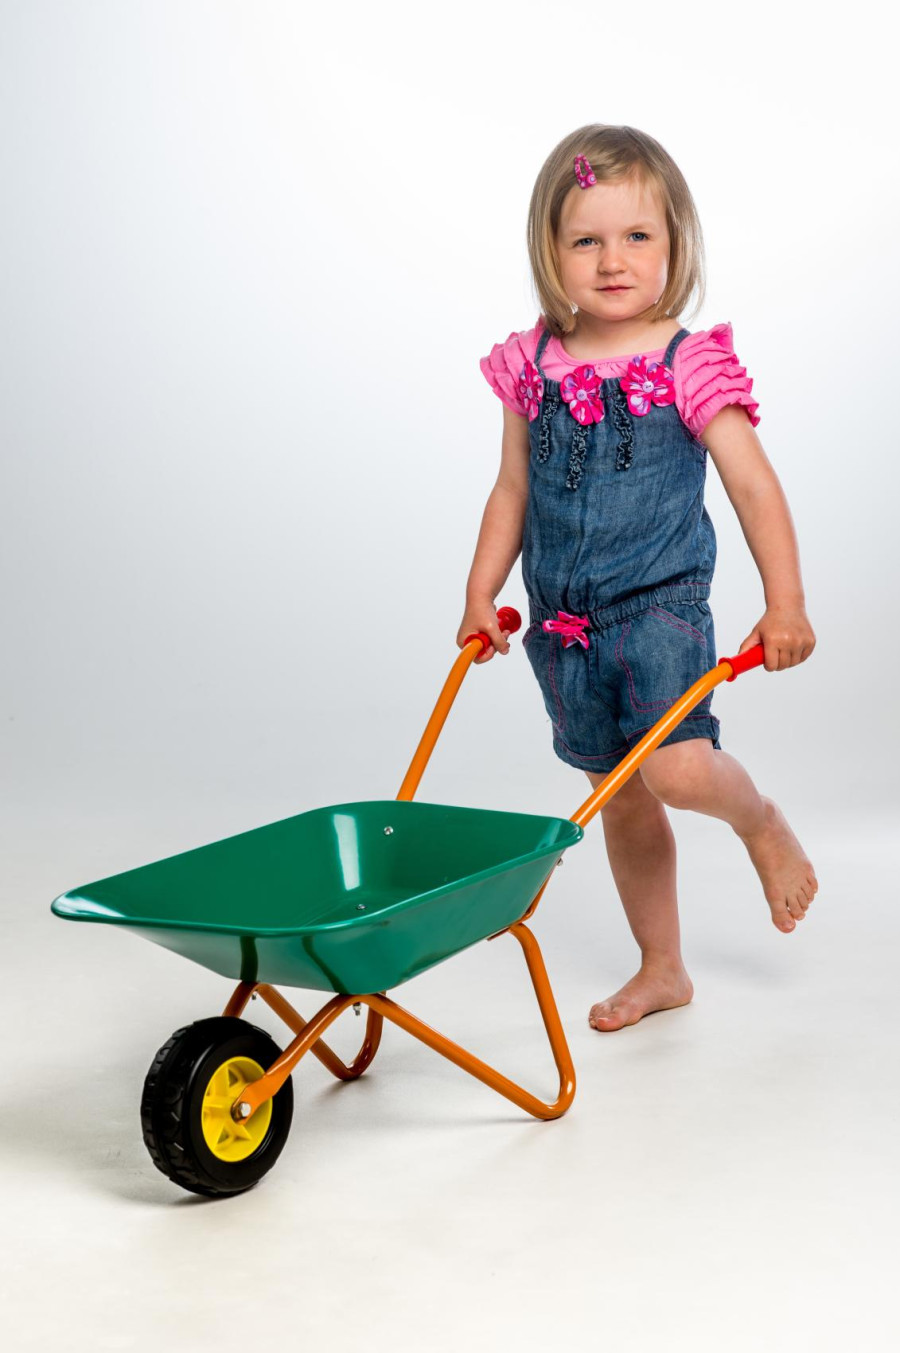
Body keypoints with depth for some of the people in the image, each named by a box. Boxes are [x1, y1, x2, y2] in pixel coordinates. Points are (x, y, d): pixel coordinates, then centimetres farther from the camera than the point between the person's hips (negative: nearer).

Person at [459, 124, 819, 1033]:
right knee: (618, 794, 13)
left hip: (660, 603, -4)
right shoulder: (532, 367, 3)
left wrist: (784, 603, -14)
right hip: (564, 620, 4)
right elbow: (513, 490, 12)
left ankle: (762, 822, 13)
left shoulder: (691, 368, -8)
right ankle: (661, 968, 30)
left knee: (673, 764, -24)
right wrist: (480, 593, 8)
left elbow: (754, 487, -8)